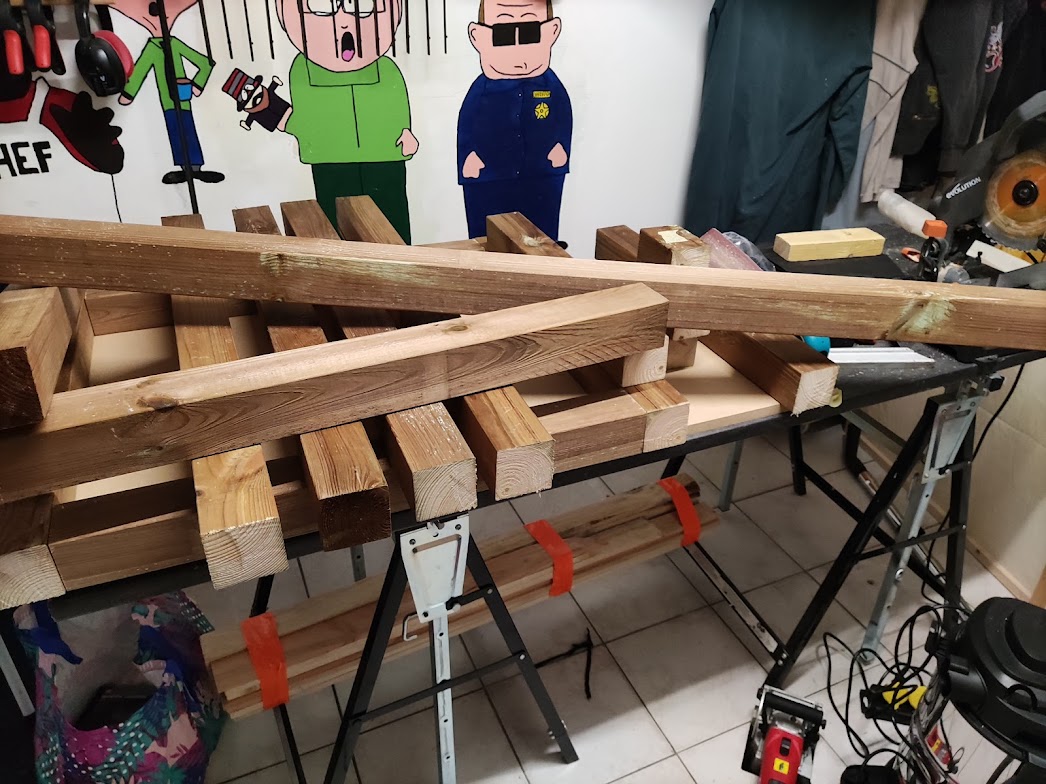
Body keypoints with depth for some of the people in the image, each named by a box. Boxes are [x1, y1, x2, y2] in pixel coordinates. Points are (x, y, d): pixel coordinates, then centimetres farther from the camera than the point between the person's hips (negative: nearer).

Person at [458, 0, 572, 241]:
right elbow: (467, 130, -2)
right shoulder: (481, 91, -9)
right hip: (489, 180, -1)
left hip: (542, 177, 2)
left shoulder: (551, 87, -4)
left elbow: (563, 122, 7)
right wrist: (470, 161, -6)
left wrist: (558, 152, 2)